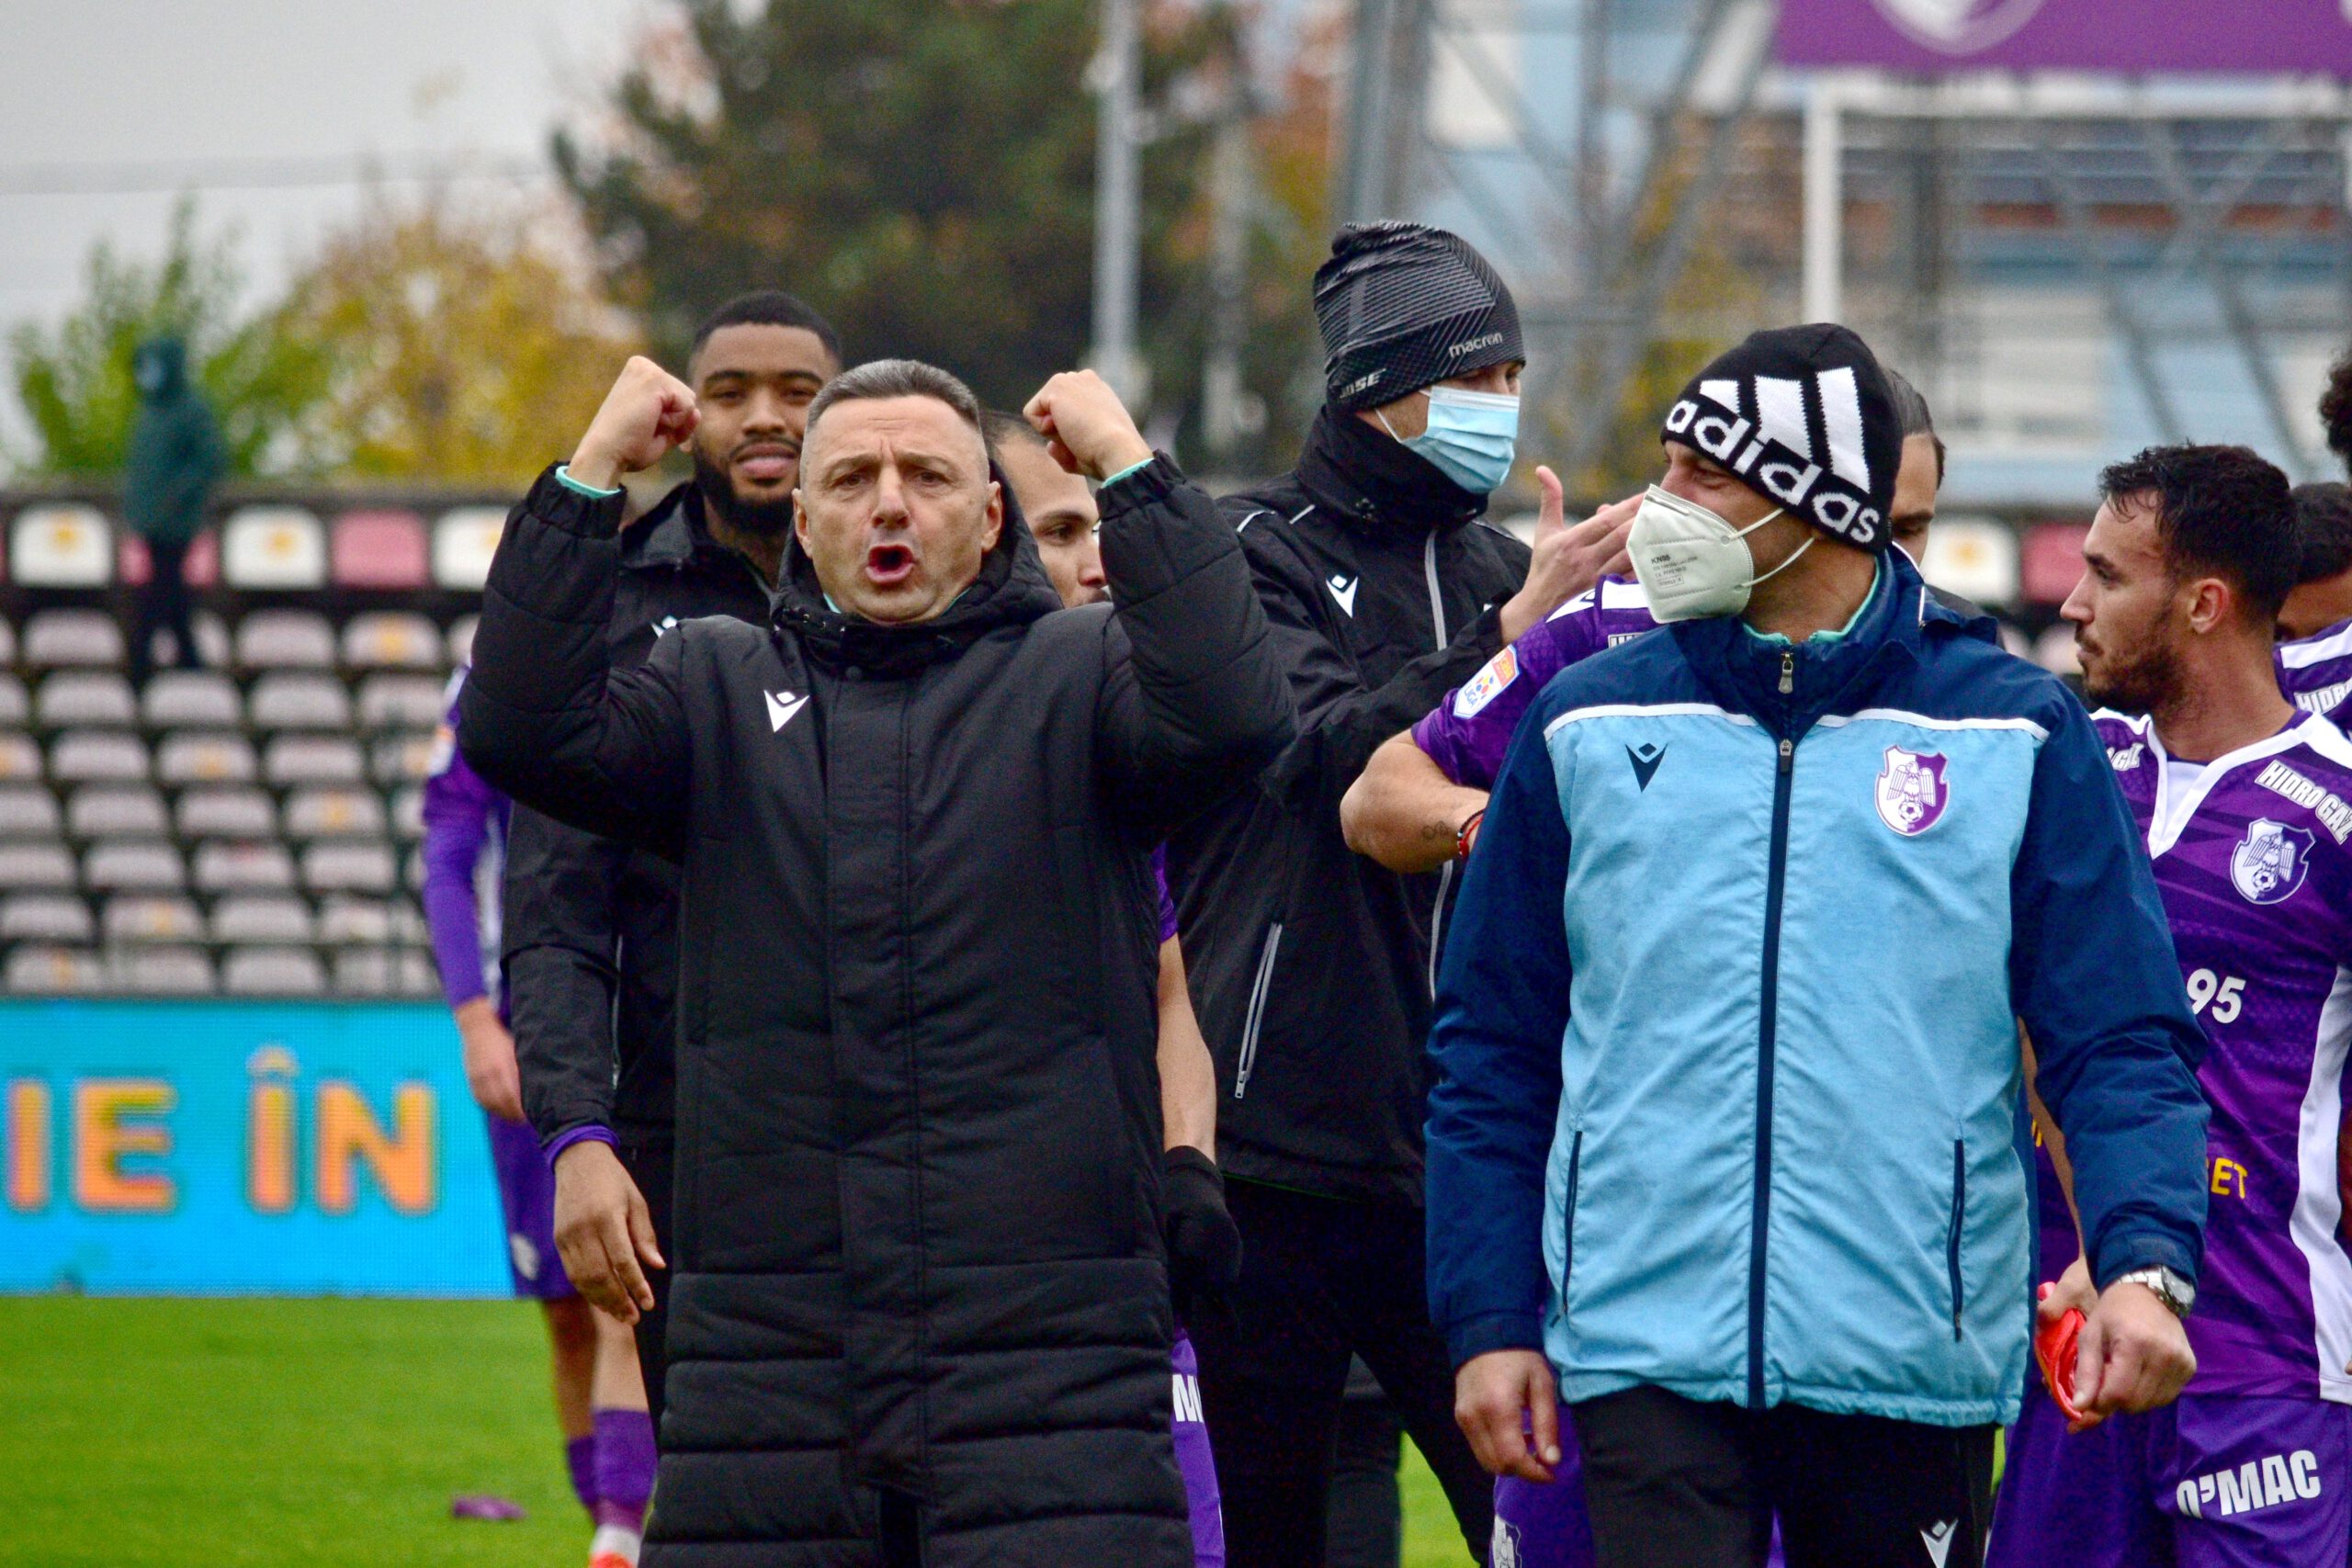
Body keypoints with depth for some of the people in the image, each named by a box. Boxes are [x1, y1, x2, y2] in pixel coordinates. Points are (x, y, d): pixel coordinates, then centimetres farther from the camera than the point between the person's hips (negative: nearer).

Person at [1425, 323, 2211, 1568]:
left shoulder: (2017, 735, 4)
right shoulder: (1590, 726, 8)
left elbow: (2116, 1036, 0)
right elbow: (1491, 1050, 13)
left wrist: (2145, 1263, -16)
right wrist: (1489, 1319, 7)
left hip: (1916, 1365, 0)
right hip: (1649, 1359, 0)